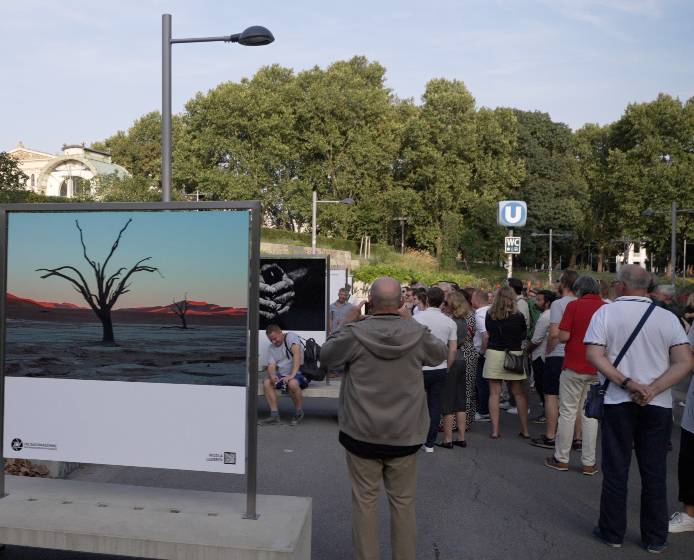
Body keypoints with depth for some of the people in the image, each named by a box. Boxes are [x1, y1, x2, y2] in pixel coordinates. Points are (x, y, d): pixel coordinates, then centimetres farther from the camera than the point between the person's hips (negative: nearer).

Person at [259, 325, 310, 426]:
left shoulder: (291, 336, -8)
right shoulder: (272, 347, 13)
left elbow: (297, 354, -24)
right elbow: (271, 365, 4)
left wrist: (292, 375, -34)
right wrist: (272, 375, -21)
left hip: (299, 373, -6)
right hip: (282, 375, 7)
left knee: (292, 383, -37)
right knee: (266, 382, -18)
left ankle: (299, 412, -12)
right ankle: (274, 415, -17)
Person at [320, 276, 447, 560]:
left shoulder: (355, 334, -14)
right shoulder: (417, 334, -9)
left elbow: (326, 356, 3)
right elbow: (441, 354, 12)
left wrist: (347, 323, 11)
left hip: (362, 433, -1)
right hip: (405, 435, 2)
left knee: (365, 501, 11)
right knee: (403, 502, 14)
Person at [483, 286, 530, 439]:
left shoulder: (489, 315, -5)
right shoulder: (518, 316, -7)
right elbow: (524, 334, 6)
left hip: (494, 353, 0)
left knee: (494, 393, 5)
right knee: (519, 393, 11)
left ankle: (495, 430, 5)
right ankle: (525, 429, 15)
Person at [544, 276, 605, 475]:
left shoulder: (574, 305, -9)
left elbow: (563, 336, -13)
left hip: (574, 366, -3)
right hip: (597, 370, 3)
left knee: (568, 413, 6)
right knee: (590, 414, 10)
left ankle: (561, 459, 14)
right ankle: (589, 463, 15)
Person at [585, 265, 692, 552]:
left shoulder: (605, 312, -6)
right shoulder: (668, 318, -1)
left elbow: (593, 355, -16)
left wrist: (627, 383, -15)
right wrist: (652, 390, -12)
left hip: (617, 402, -1)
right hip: (658, 405, 2)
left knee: (615, 470, 10)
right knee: (654, 473, 12)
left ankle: (612, 532, 20)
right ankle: (655, 539, 23)